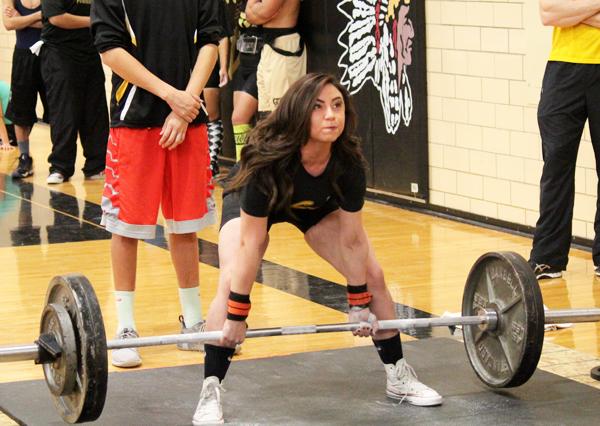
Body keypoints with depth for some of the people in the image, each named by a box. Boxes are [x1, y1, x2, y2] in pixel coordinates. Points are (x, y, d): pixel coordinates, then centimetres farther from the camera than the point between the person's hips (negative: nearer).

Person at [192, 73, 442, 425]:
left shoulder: (349, 164, -32)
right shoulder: (268, 162, -42)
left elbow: (351, 239, -19)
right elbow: (251, 244, -35)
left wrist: (360, 304, -12)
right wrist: (236, 316, -32)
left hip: (317, 205, 4)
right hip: (251, 204, -3)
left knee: (374, 277, -4)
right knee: (231, 284, -27)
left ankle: (399, 376, 13)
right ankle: (210, 392, -19)